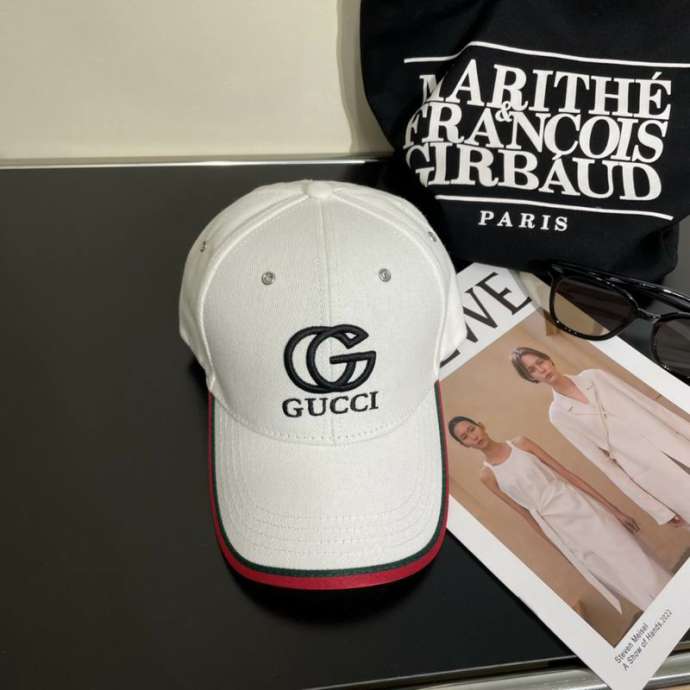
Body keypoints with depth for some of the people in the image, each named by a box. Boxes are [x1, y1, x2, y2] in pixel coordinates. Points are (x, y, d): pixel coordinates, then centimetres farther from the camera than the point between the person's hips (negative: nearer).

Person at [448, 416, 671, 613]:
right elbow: (525, 513, 5)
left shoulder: (520, 443, 0)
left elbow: (566, 473, 1)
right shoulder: (487, 475, 0)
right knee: (624, 580, 0)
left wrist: (613, 509, 1)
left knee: (636, 565, -2)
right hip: (560, 528, -1)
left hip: (577, 506, 1)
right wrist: (562, 548, 8)